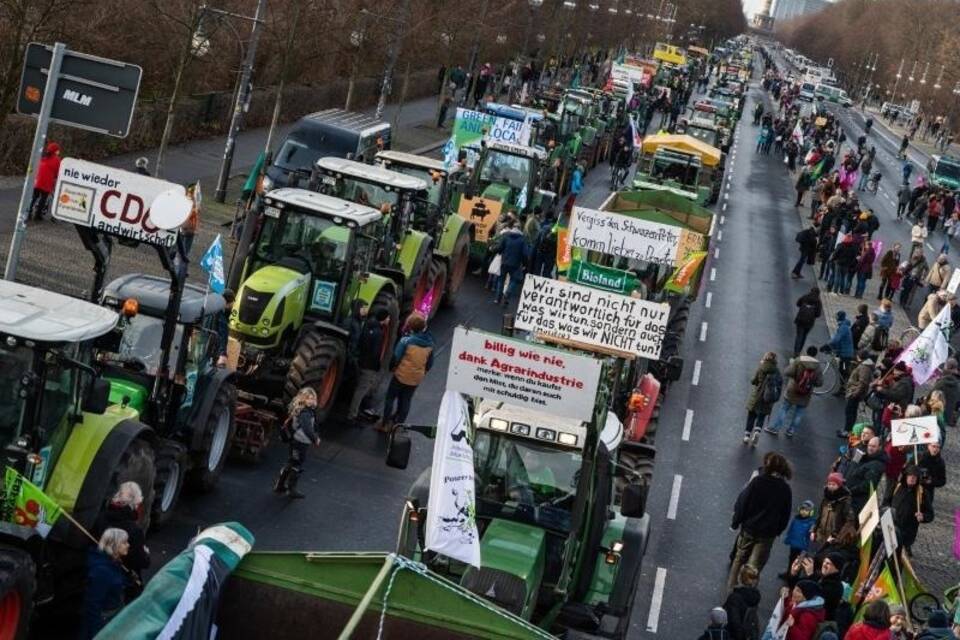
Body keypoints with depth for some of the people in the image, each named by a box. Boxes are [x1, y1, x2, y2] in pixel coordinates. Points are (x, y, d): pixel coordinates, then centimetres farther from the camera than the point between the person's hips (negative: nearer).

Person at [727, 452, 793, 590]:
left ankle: (731, 587, 27)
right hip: (768, 533, 1)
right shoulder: (785, 489, -7)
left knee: (740, 558, 18)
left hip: (749, 528, -1)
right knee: (755, 565, 8)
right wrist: (778, 530, 12)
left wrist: (735, 522, -1)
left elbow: (742, 503, -11)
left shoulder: (758, 481, -14)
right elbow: (785, 515, 0)